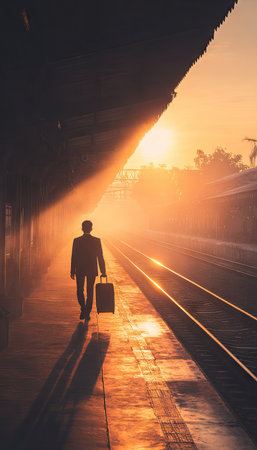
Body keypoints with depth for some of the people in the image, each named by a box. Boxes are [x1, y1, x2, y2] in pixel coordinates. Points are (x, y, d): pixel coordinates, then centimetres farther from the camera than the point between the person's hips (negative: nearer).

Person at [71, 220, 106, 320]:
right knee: (90, 292, 11)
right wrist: (103, 272, 2)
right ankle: (87, 313, 12)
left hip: (80, 270, -1)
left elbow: (74, 257, -5)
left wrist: (72, 271, 3)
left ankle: (83, 309, -1)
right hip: (92, 270, 1)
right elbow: (100, 257, -5)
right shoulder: (96, 241, -7)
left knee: (80, 291, 15)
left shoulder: (77, 241, -8)